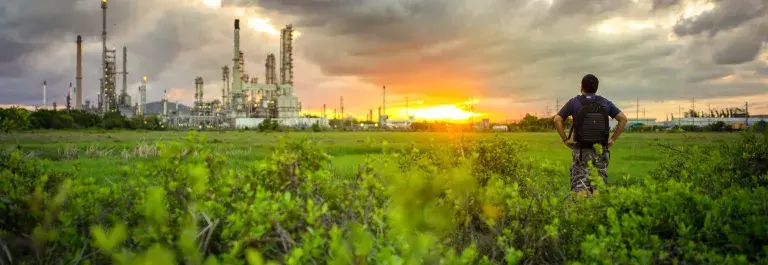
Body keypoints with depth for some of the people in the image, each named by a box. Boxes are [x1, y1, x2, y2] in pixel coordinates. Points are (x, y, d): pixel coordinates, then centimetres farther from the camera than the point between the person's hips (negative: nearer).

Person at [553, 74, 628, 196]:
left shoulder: (574, 102, -1)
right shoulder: (606, 103, 6)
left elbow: (557, 120, -8)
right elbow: (623, 119, 4)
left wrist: (565, 139, -2)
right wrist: (613, 139, 6)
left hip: (581, 149, -2)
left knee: (579, 185, -1)